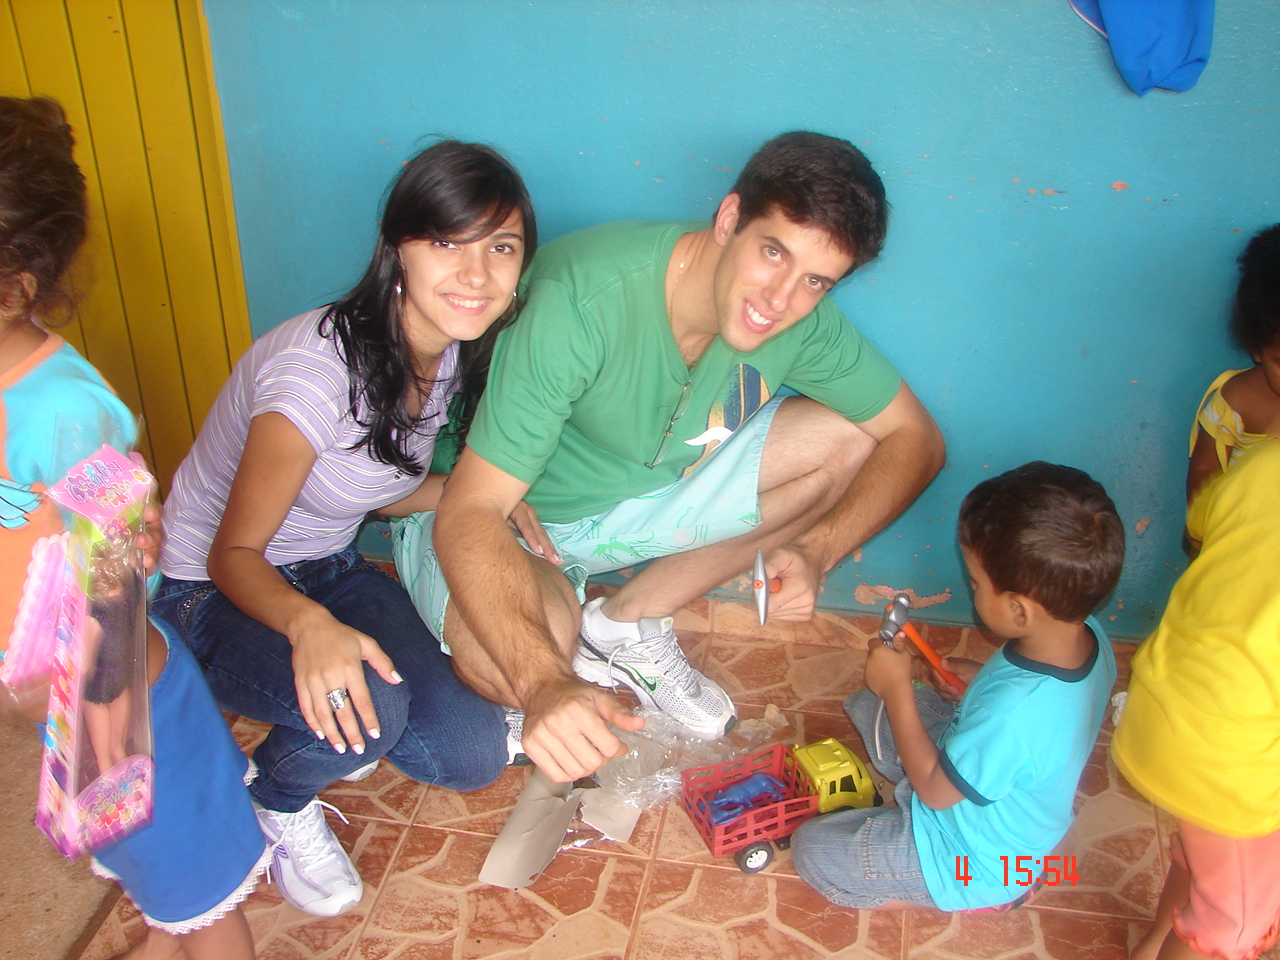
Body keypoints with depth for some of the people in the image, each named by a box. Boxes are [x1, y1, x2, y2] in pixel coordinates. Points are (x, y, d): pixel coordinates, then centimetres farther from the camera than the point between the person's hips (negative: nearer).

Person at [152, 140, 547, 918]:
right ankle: (277, 802, 1)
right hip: (210, 591, -6)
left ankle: (329, 739, 19)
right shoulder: (318, 370, -32)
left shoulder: (454, 352, -8)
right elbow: (234, 554, -25)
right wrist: (308, 623, -46)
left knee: (471, 756, -11)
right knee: (369, 709, -34)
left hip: (330, 569, 6)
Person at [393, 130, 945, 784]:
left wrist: (816, 550, -22)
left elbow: (915, 437, -5)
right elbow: (468, 514, -37)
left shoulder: (801, 322, -15)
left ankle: (626, 623, -1)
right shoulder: (584, 303, -34)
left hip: (645, 488, 6)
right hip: (504, 515, -5)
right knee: (507, 660, -39)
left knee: (853, 441, -7)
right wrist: (545, 684, -52)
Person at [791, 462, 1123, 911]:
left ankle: (981, 895, 6)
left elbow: (935, 790, -24)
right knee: (867, 705, 17)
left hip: (972, 861, -8)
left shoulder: (1015, 714, -43)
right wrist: (981, 678, -2)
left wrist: (897, 688, -21)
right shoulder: (1090, 635, -17)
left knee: (812, 850, -1)